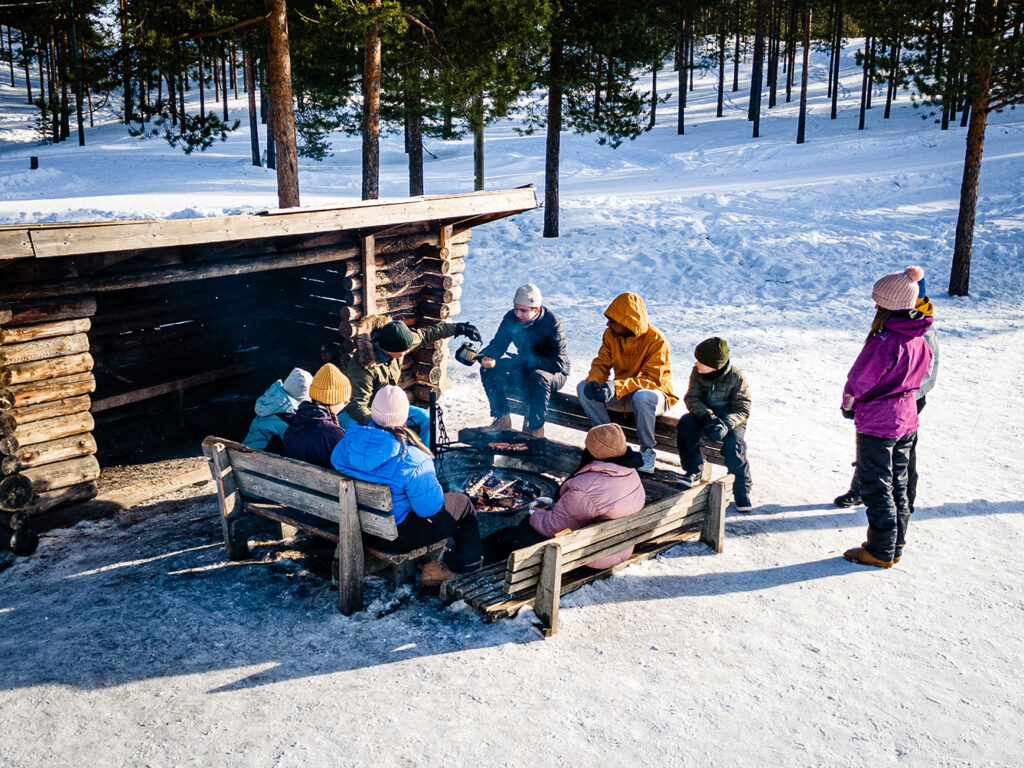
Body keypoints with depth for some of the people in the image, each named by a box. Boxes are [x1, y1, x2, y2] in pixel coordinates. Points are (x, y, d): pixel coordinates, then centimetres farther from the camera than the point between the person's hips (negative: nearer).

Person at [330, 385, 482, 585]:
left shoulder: (348, 441, -13)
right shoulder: (413, 461, -31)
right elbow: (430, 508, -22)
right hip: (397, 535, -7)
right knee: (463, 504, 16)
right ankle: (466, 562, 36)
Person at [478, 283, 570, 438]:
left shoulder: (552, 323, -24)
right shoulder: (511, 318, -9)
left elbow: (557, 363, -29)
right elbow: (498, 345, -6)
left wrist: (520, 361, -37)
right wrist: (482, 356, -31)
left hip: (554, 373, -5)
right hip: (524, 371, 5)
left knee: (539, 377, -39)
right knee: (488, 370, -14)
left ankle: (534, 429, -23)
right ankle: (502, 419, -4)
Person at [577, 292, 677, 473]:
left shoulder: (657, 340, -22)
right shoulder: (610, 335, -5)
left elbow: (653, 379, -28)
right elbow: (601, 363, 0)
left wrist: (617, 387, -41)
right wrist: (594, 381, -26)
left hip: (655, 393, -5)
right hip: (621, 392, 6)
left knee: (642, 397, -41)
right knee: (584, 388, -15)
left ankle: (647, 451, -19)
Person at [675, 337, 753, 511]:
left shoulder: (737, 378, -15)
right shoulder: (697, 373, -6)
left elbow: (742, 410, -14)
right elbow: (692, 398, -9)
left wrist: (726, 424, -34)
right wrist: (707, 415, -30)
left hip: (731, 420, -3)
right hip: (704, 414, 4)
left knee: (734, 445, -31)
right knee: (685, 424, -27)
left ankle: (742, 490, -13)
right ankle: (694, 471, -15)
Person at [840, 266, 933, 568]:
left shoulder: (884, 342, -26)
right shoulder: (920, 339, -1)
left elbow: (859, 381, -16)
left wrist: (848, 405, 3)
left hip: (876, 424, -8)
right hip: (906, 421, 8)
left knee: (876, 489, 5)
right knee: (897, 486, 18)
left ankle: (880, 552, 14)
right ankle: (895, 546, 29)